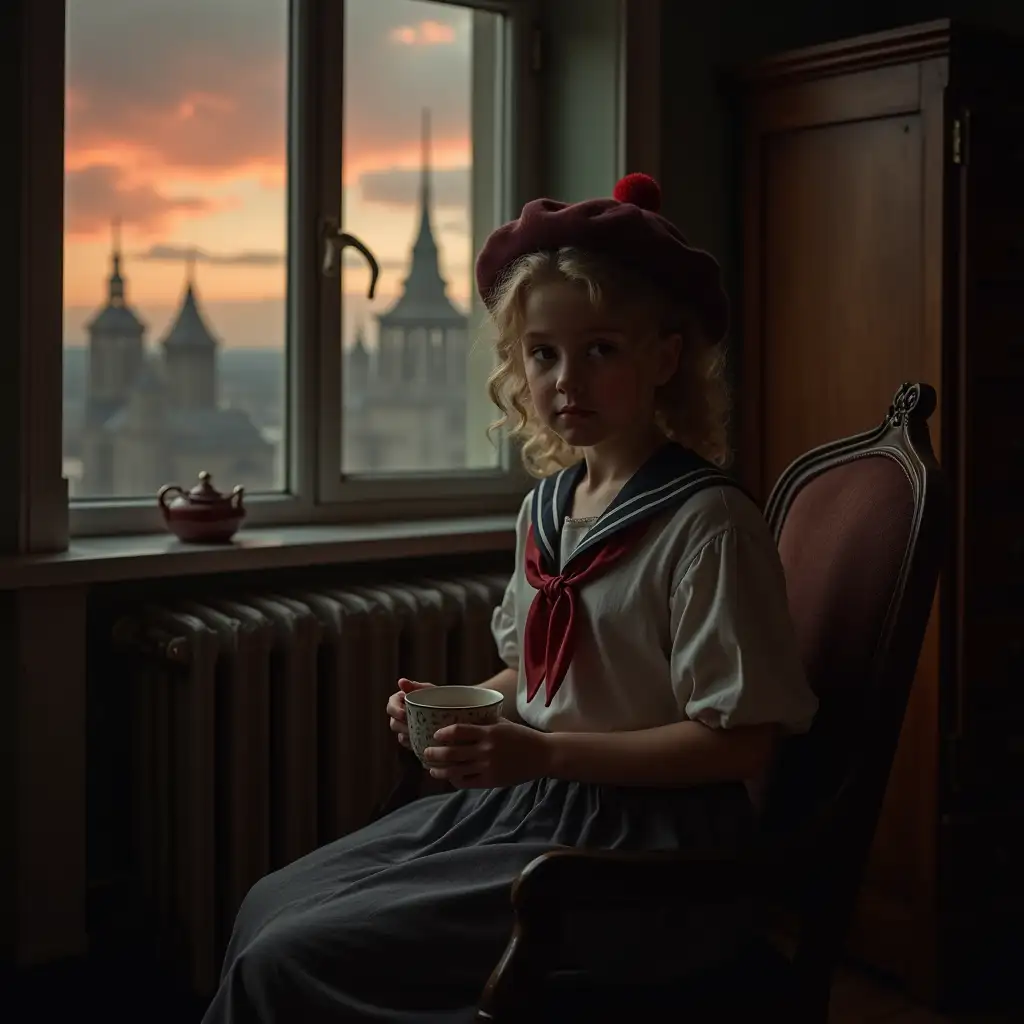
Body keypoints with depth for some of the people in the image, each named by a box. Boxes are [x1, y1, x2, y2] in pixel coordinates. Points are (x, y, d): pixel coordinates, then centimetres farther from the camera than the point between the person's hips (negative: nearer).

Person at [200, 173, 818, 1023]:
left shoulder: (706, 523, -16)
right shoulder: (548, 505, 8)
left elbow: (741, 739, -19)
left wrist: (542, 753, -22)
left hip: (637, 847, -8)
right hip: (527, 805, 8)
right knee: (271, 908, 6)